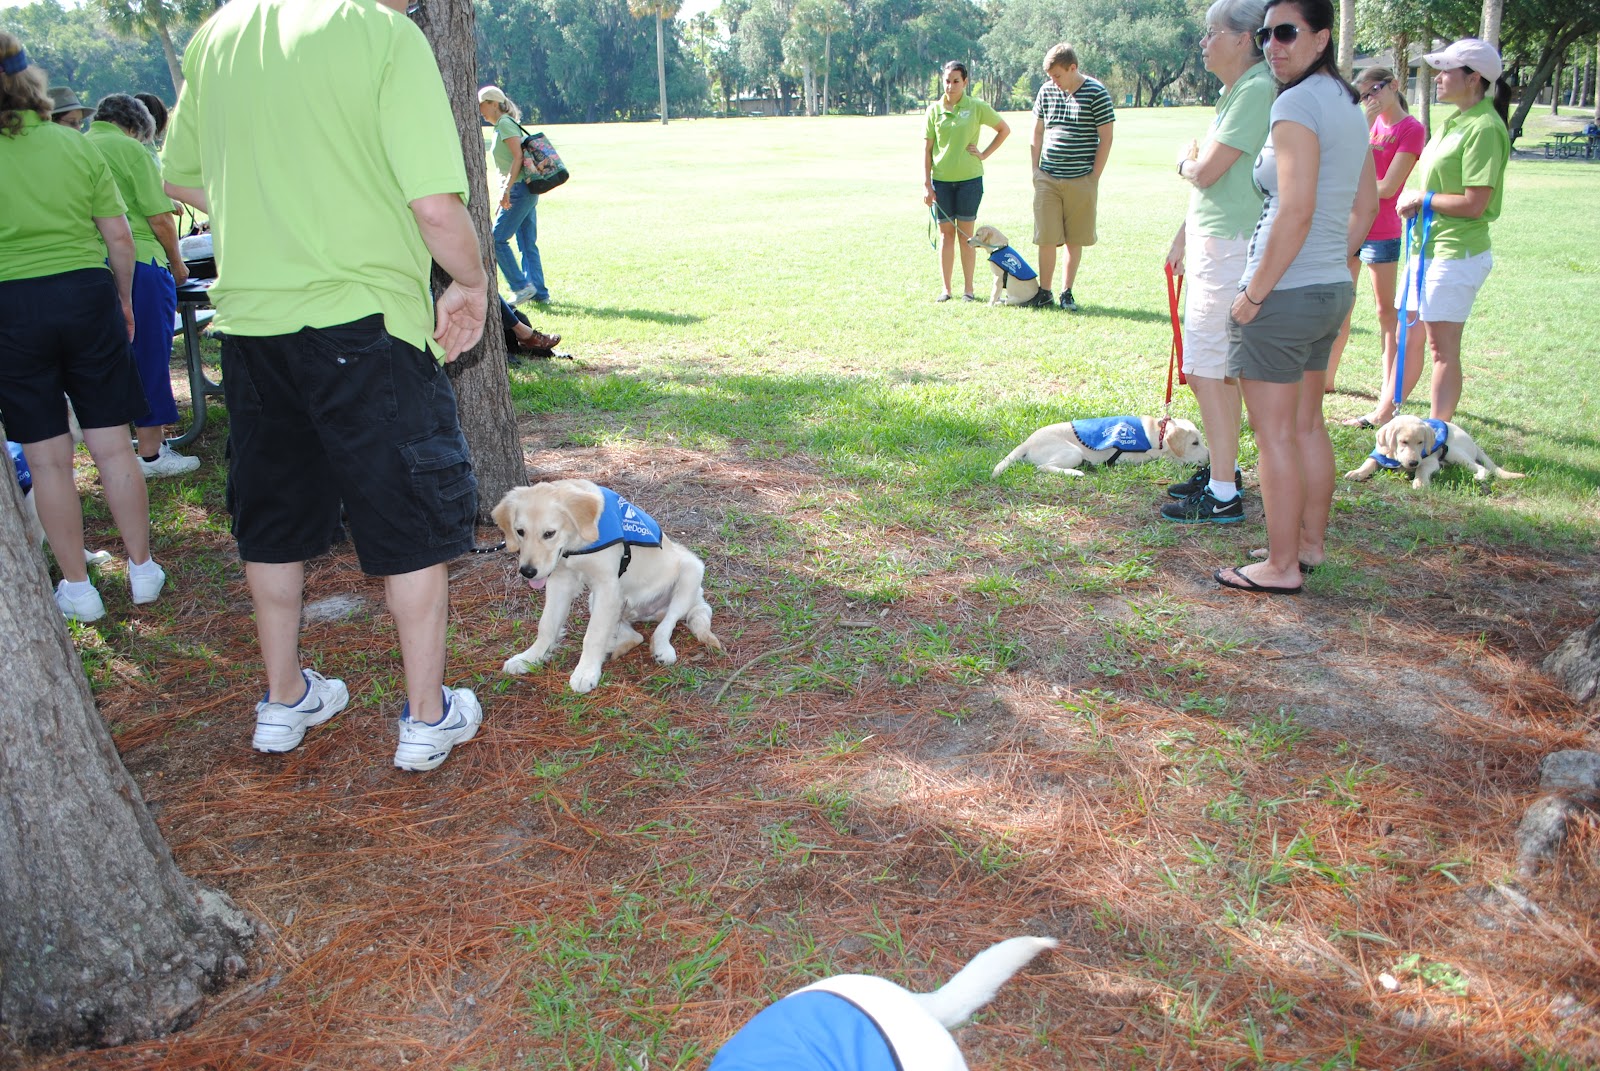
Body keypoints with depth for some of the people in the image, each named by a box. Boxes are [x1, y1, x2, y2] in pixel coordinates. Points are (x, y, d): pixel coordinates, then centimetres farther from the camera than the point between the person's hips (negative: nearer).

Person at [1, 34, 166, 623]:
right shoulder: (74, 144, -1)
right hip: (85, 293, 2)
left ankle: (76, 588, 14)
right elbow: (118, 234, 1)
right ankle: (142, 569, 18)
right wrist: (124, 298, 14)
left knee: (47, 458, 6)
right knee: (113, 446, 9)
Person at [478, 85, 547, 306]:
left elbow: (518, 157, -19)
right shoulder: (501, 126, 19)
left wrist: (506, 189, -22)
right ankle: (540, 293, 10)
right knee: (528, 244, 9)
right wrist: (506, 193, 22)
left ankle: (522, 286, -5)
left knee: (497, 239, -8)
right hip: (527, 191, 10)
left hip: (519, 189, -10)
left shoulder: (505, 124, -9)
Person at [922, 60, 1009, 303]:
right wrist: (926, 184, -2)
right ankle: (946, 288, 12)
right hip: (941, 179, 1)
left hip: (969, 178, -1)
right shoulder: (934, 109, 3)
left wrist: (984, 154, 1)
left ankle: (968, 288, 10)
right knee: (946, 233, 6)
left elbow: (1005, 130, 10)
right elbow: (927, 149, 3)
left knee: (965, 234, 2)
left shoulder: (977, 107, 0)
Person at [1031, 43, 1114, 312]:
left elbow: (1106, 138, -3)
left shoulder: (1096, 93, -5)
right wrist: (1035, 168, 9)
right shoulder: (1046, 91, 6)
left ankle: (1066, 293, 13)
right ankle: (1044, 292, 9)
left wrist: (1094, 177, -6)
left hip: (1081, 180, -2)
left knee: (1075, 239, 5)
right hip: (1047, 178, 2)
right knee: (1046, 239, -1)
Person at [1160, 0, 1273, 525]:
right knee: (1221, 368, 17)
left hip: (1232, 247, -10)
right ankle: (1224, 468, 29)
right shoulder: (1234, 91, 16)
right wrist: (1184, 237, 26)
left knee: (1206, 369, -8)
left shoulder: (1257, 90, -17)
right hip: (1212, 243, 10)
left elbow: (1205, 172, -21)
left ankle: (1224, 496, -2)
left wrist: (1185, 159, 1)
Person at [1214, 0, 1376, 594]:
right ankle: (1310, 544, 30)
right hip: (1333, 289, 9)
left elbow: (1295, 214, -24)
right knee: (1307, 425, 18)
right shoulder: (1349, 105, 13)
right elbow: (1365, 207, 17)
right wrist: (1335, 262, 20)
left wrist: (1253, 295, -18)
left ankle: (1280, 567, 8)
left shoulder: (1297, 103, -16)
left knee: (1275, 434, -1)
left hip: (1285, 294, -9)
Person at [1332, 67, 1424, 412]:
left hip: (1381, 232, -6)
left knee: (1386, 309, -2)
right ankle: (1327, 377, 22)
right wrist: (1366, 124, -7)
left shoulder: (1412, 129, -8)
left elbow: (1387, 187, -15)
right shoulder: (1371, 123, 13)